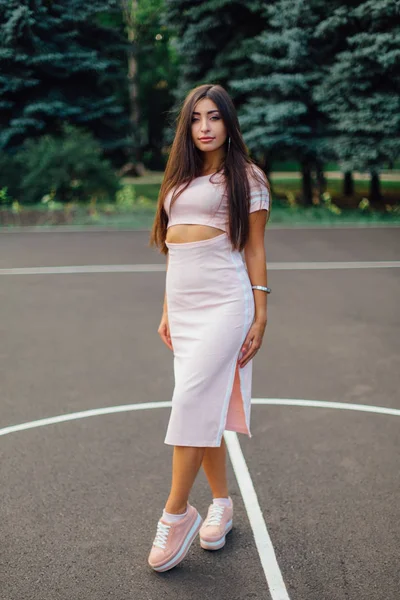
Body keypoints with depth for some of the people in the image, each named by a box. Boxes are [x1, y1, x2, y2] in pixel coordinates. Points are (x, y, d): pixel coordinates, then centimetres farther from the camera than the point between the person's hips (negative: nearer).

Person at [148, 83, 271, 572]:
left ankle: (177, 512, -1)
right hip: (182, 300, 6)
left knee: (192, 401, -13)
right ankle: (221, 503, 21)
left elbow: (254, 249, -1)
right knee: (205, 405, 9)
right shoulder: (180, 179, 18)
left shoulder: (246, 177, 1)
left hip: (223, 299, -6)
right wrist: (168, 311, 16)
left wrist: (260, 316, -6)